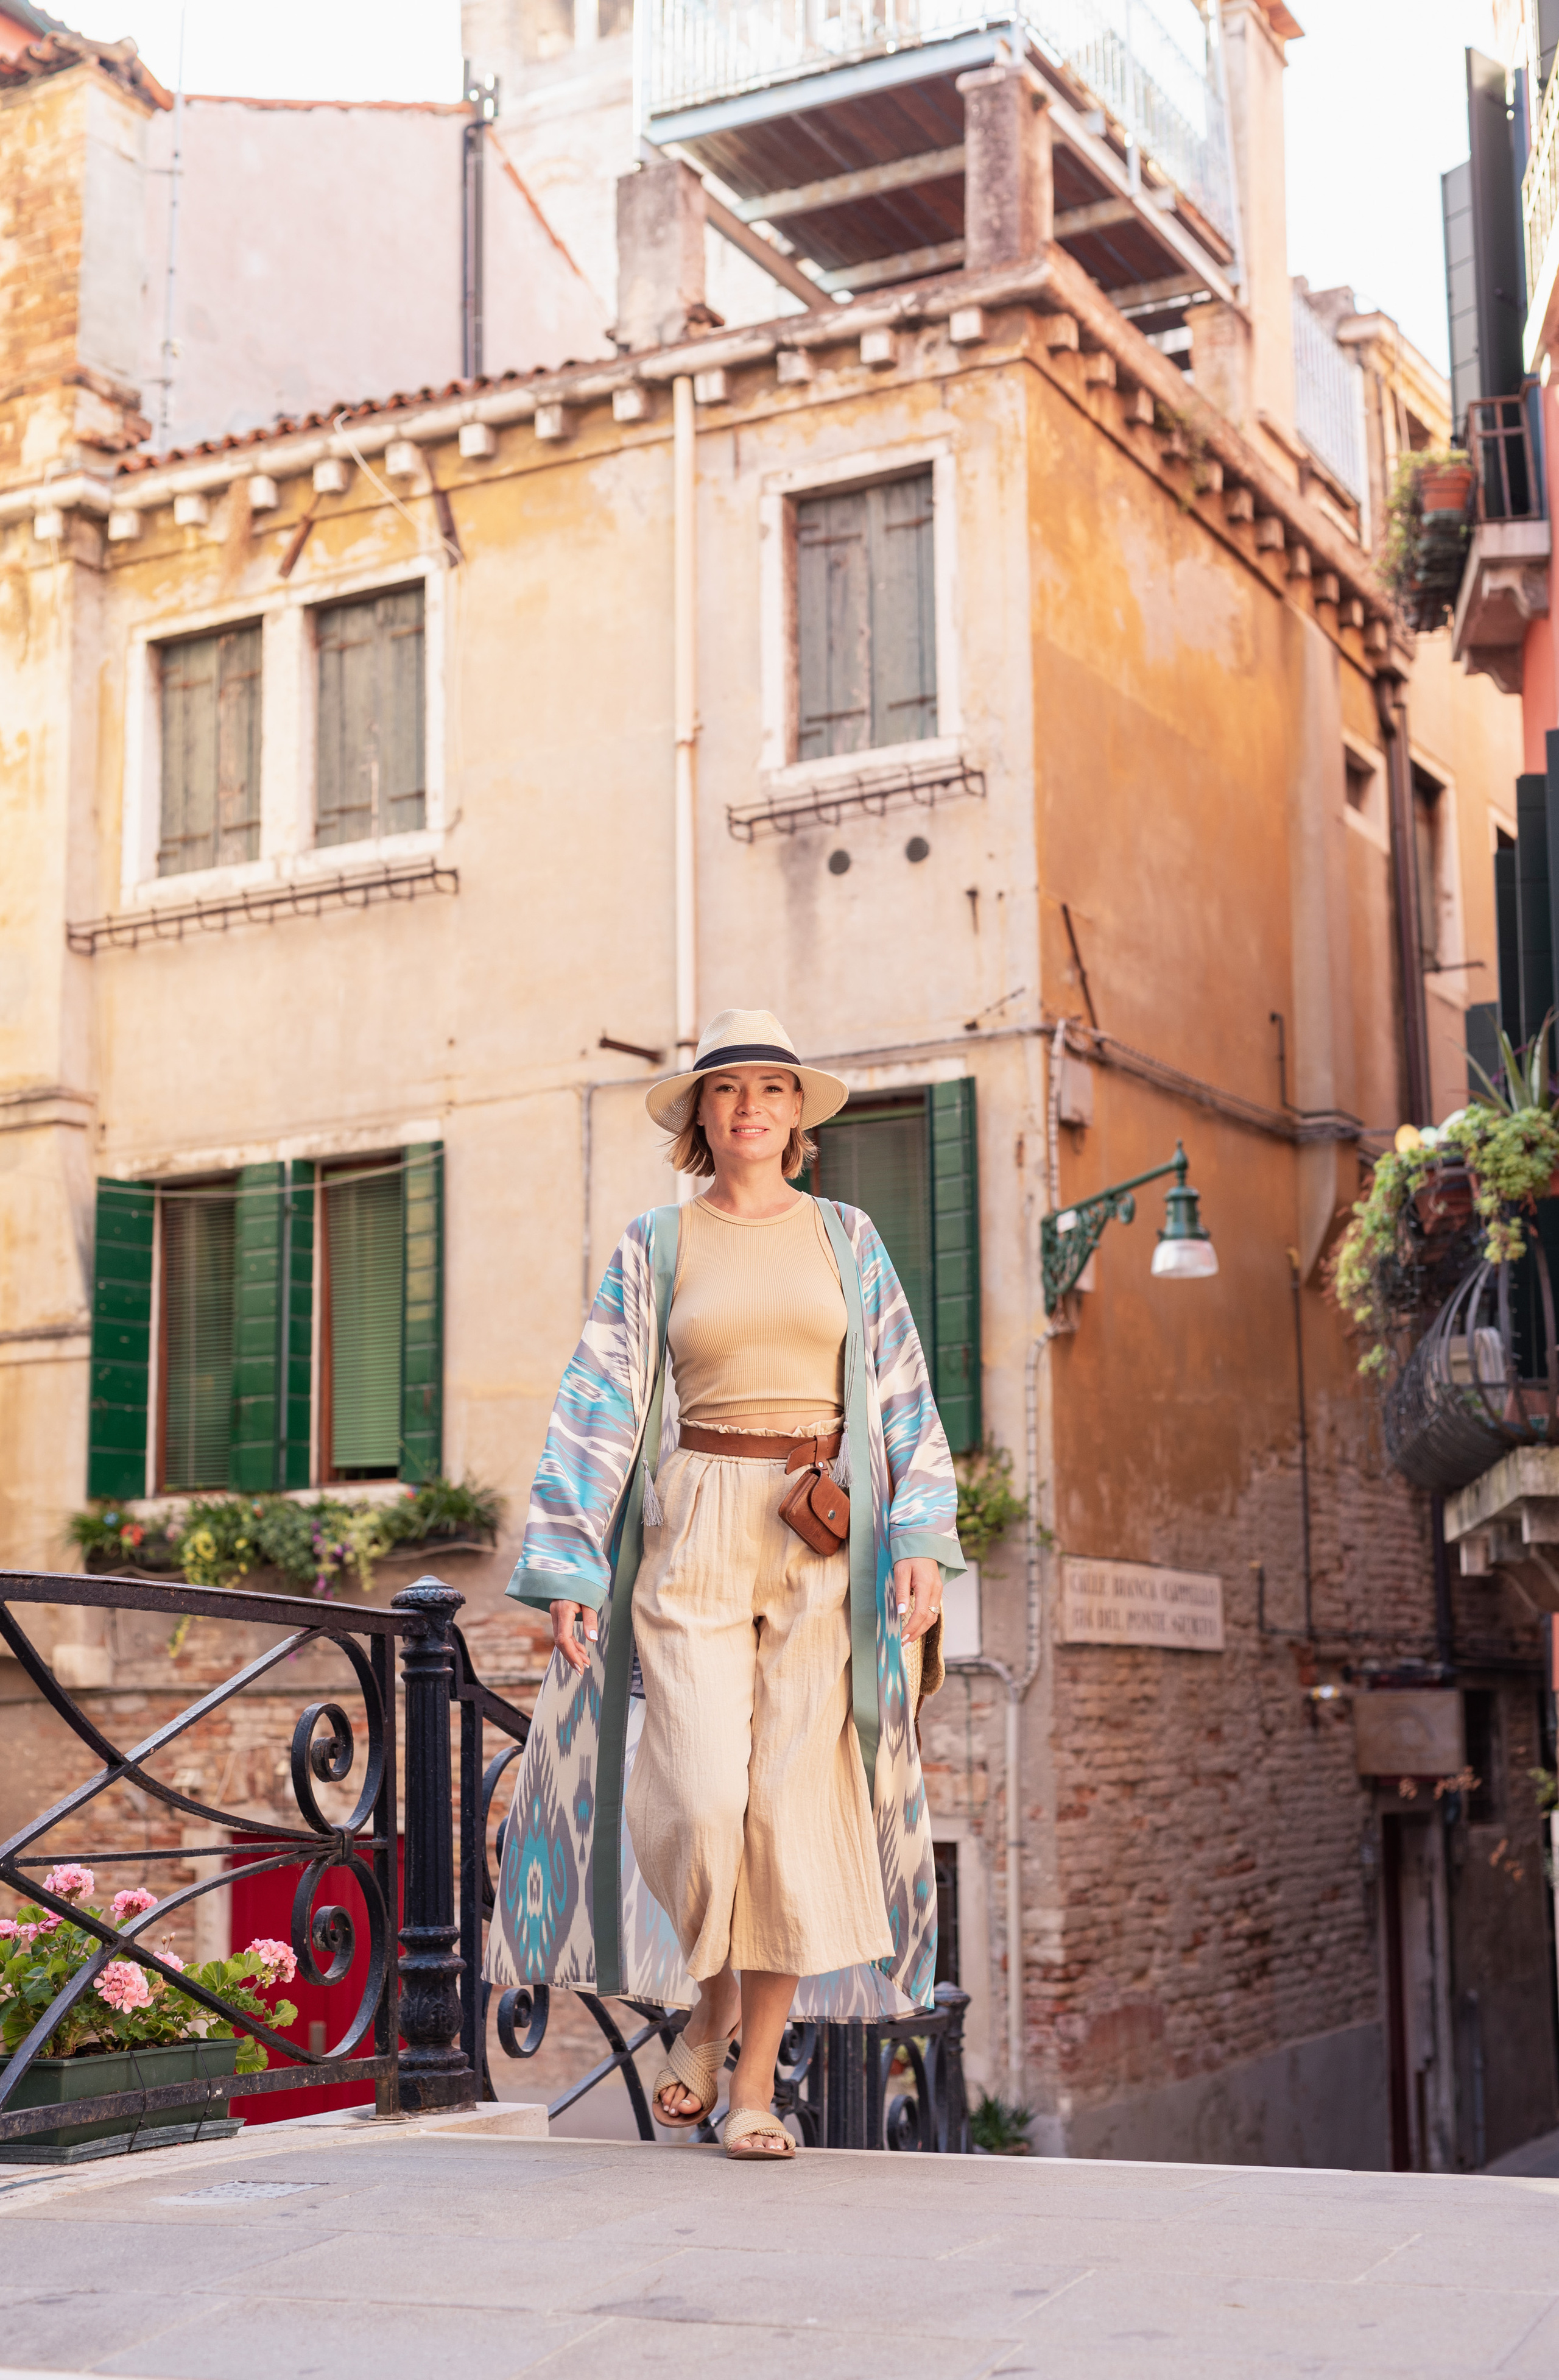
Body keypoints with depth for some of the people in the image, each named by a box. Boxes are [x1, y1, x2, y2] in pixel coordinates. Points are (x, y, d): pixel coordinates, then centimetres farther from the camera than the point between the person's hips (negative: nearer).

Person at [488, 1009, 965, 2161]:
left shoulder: (849, 1239, 11)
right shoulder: (655, 1247, 8)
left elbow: (903, 1397, 8)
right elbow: (598, 1408, 4)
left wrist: (922, 1538, -5)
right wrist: (569, 1568, -3)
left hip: (825, 1537, 1)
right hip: (693, 1528, -1)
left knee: (797, 1798, -3)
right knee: (701, 1797, -12)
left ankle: (759, 2079, 7)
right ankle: (713, 1998, 18)